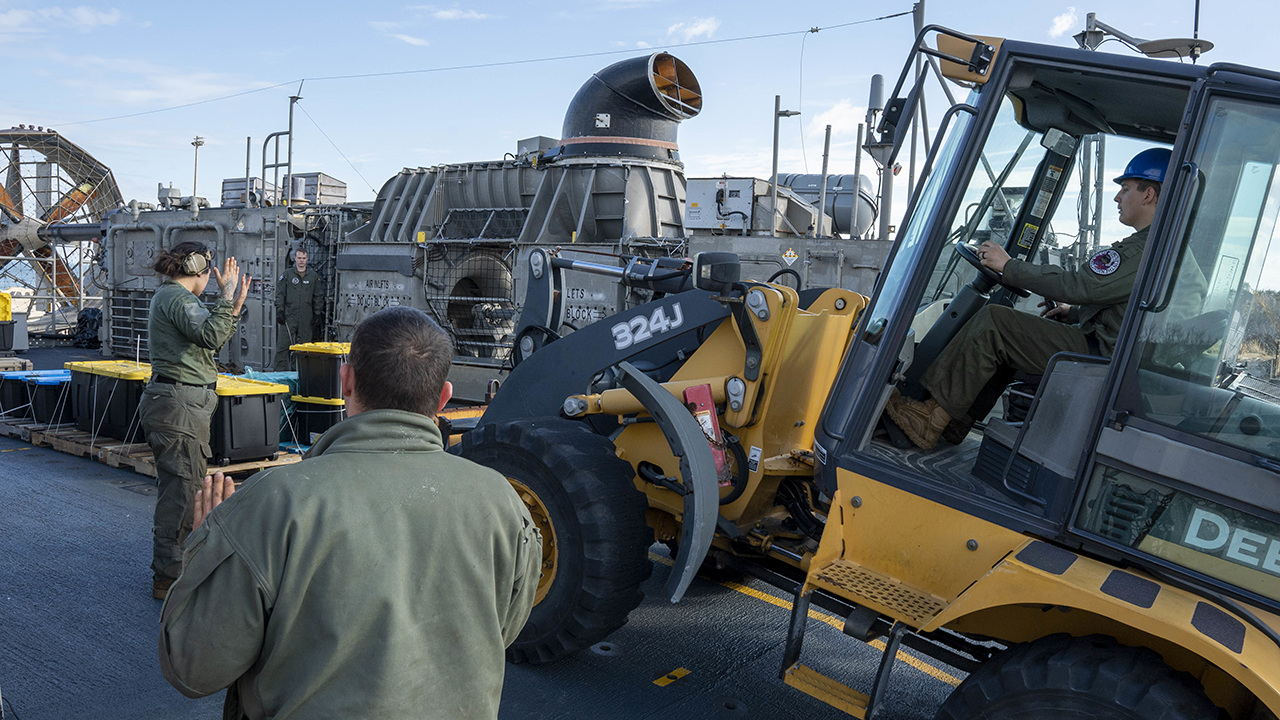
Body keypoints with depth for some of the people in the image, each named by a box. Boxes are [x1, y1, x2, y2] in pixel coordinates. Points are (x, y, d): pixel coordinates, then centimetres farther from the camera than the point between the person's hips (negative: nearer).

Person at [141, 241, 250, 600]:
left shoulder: (169, 295, 19)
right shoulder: (177, 298, -13)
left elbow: (212, 336, 19)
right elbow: (211, 336, -28)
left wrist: (233, 303, 13)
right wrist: (227, 295, -22)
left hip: (177, 401, 11)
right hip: (179, 404, -11)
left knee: (180, 487, 19)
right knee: (181, 490, -6)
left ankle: (172, 567, 31)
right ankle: (168, 578, 2)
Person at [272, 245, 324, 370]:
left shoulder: (313, 276, 12)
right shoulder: (286, 274, 6)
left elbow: (318, 296, 14)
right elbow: (280, 294, 3)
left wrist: (317, 313, 7)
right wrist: (279, 310, -6)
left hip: (306, 318, 2)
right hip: (289, 316, -2)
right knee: (283, 345, -5)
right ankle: (280, 370, 0)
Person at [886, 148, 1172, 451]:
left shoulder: (1149, 248, -16)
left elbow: (1077, 284, -22)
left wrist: (1009, 265, -13)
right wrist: (1074, 312, 19)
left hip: (1098, 354, -11)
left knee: (993, 323, -16)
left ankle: (932, 420, -14)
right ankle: (952, 426, 5)